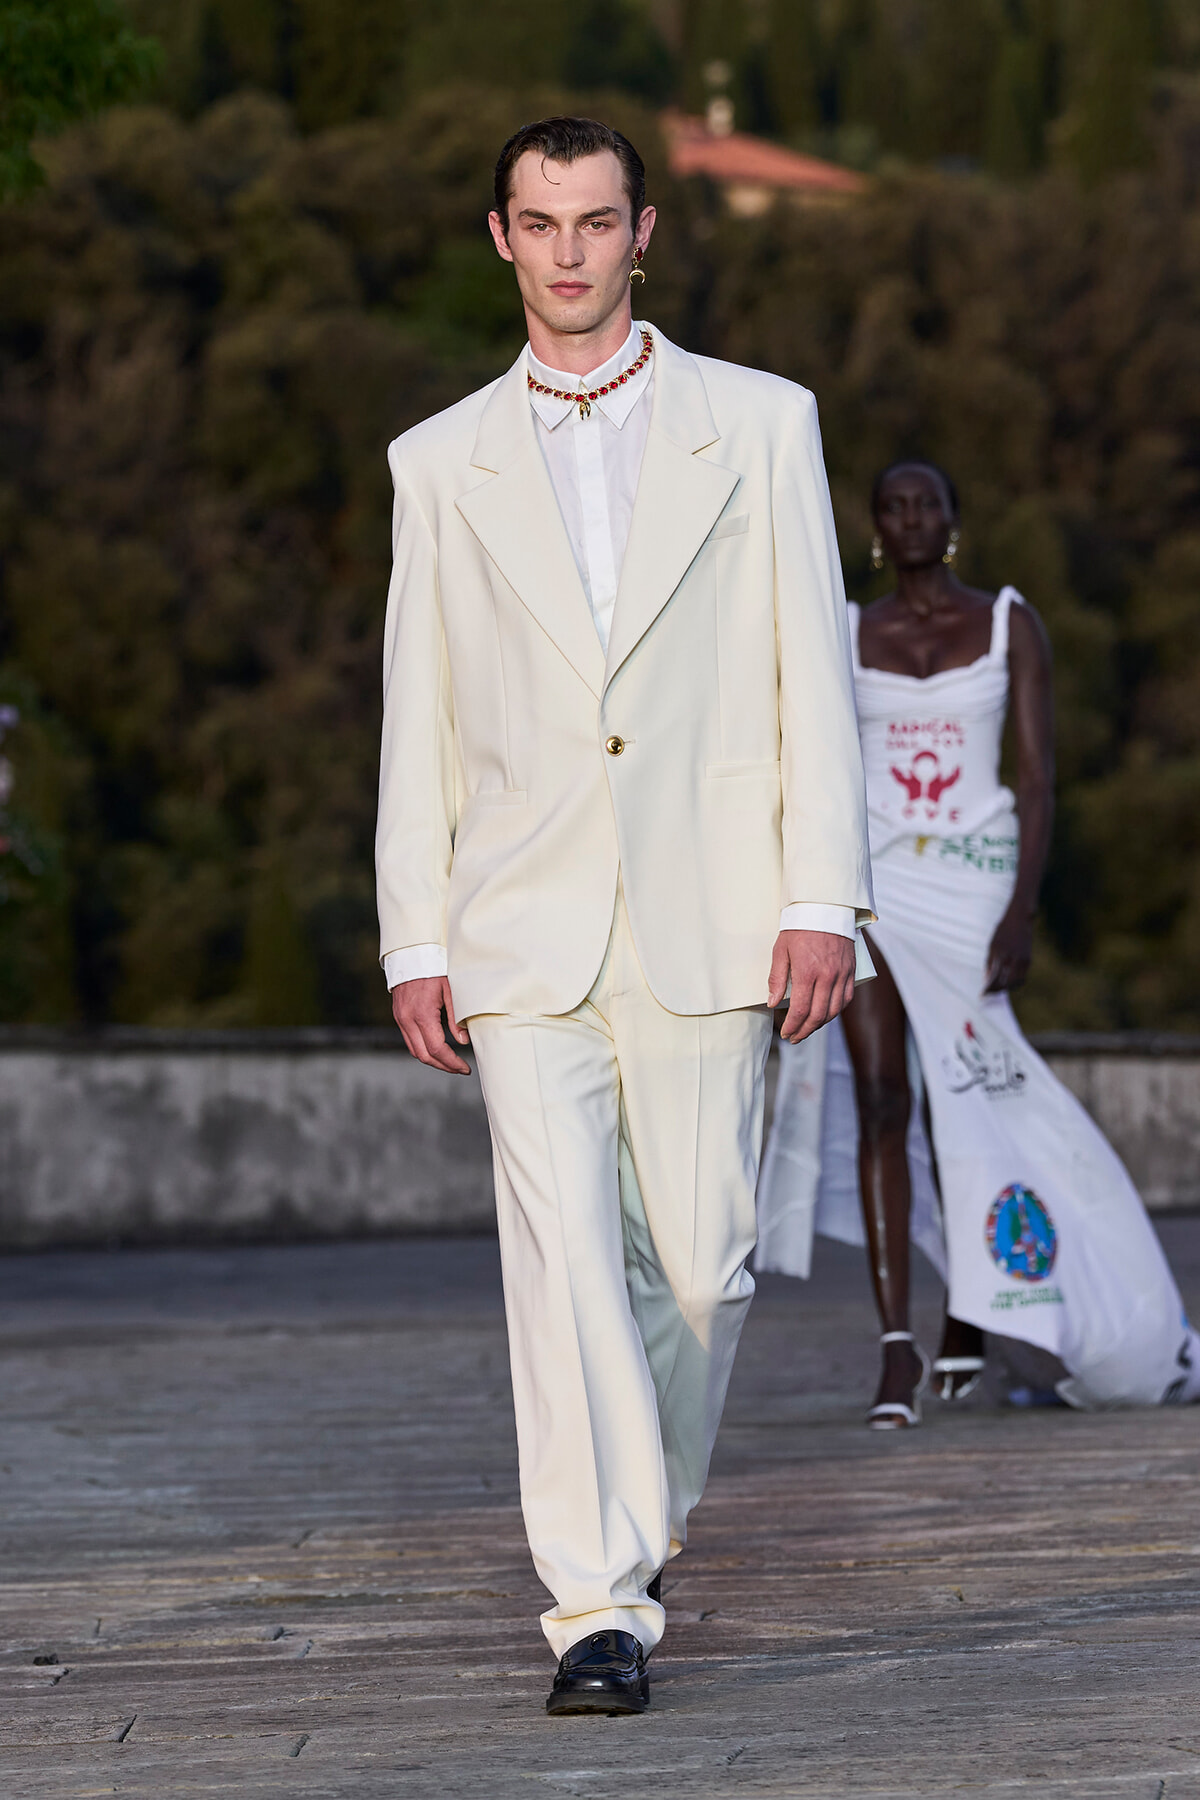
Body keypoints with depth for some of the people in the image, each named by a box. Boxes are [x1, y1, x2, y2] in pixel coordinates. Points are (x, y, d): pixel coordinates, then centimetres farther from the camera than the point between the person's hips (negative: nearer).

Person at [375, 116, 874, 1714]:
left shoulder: (761, 426, 8)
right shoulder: (442, 463, 12)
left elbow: (814, 669, 4)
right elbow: (418, 721, 12)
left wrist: (823, 896, -4)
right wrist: (415, 942, 5)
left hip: (707, 923, 0)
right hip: (525, 935, 0)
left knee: (701, 1263, 2)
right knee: (562, 1259, -10)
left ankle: (647, 1511, 27)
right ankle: (600, 1601, -9)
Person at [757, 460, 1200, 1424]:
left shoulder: (1010, 625, 2)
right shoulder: (847, 638, 7)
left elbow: (1038, 775, -3)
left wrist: (1022, 909, -13)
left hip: (972, 883, -1)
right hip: (870, 880, 1)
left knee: (955, 1107, 4)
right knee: (881, 1106, -10)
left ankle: (968, 1319, 26)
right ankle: (898, 1347, -14)